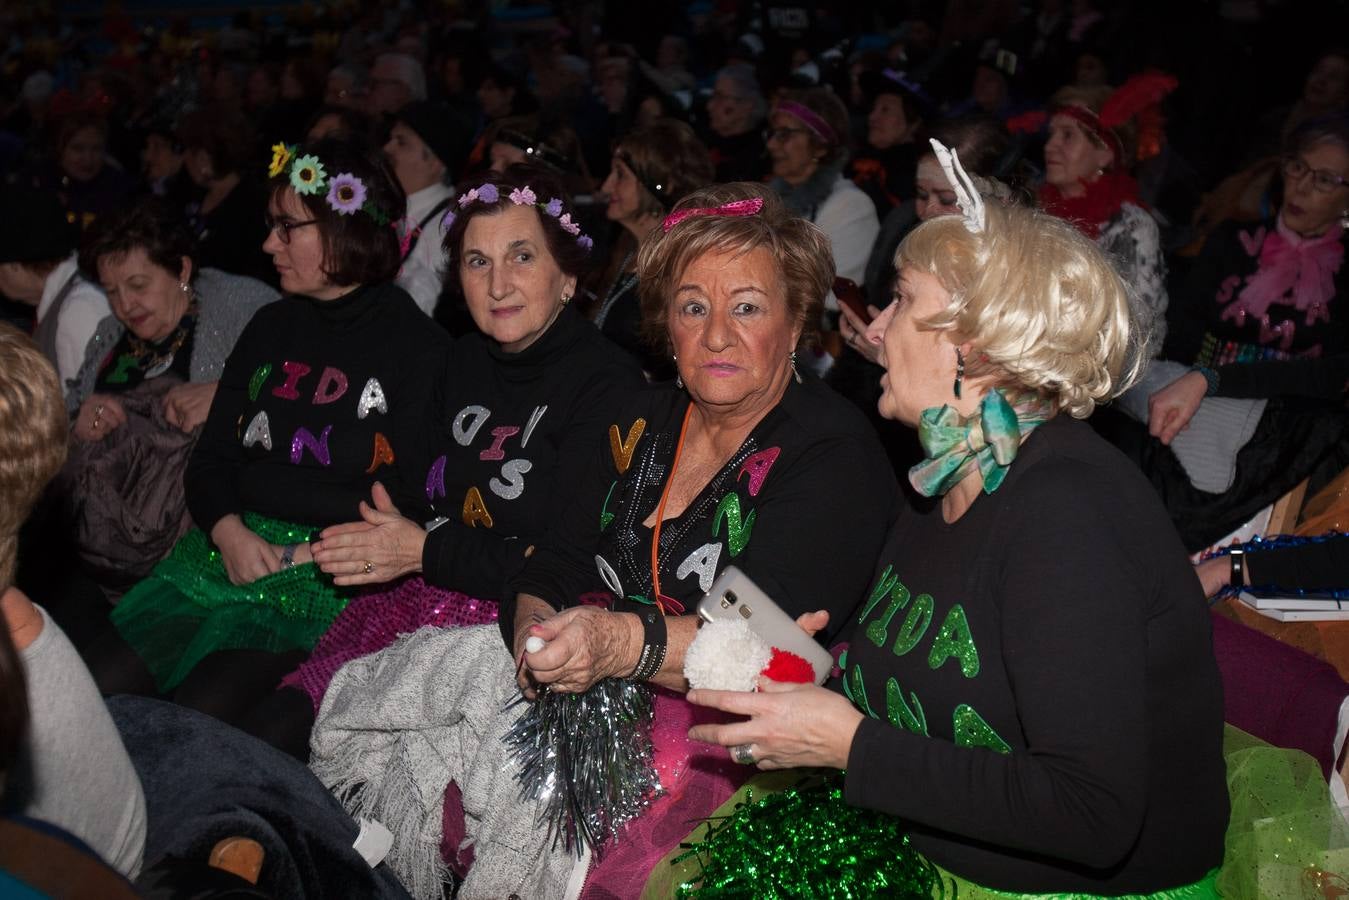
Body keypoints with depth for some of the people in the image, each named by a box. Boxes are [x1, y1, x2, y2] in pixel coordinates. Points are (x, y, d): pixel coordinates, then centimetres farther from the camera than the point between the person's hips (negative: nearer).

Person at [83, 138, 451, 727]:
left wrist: (307, 557, -13)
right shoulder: (271, 329, 17)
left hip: (332, 575, -6)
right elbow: (211, 458, 15)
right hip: (234, 545, 6)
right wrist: (228, 531, -5)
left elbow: (410, 503, -7)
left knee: (198, 713, -24)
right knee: (96, 690, -12)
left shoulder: (418, 348, -2)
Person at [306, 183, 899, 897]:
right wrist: (535, 625, -14)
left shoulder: (835, 456, -10)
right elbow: (554, 564, 10)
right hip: (593, 692, 7)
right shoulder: (643, 423, 12)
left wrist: (624, 643, -38)